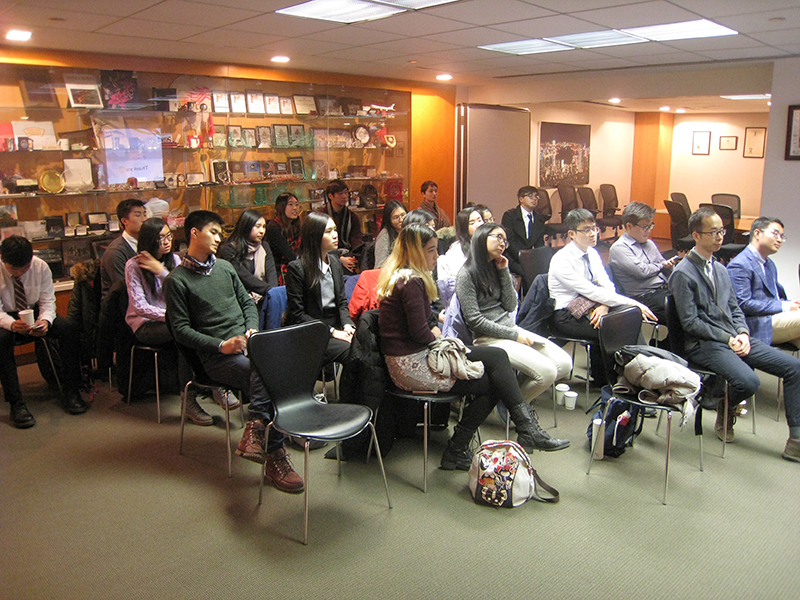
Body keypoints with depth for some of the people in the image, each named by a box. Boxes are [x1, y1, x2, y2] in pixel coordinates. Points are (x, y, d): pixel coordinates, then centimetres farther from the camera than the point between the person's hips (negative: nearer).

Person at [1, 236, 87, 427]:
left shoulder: (40, 266, -11)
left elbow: (47, 302, -8)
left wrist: (45, 320, -31)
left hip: (35, 313, 2)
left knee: (69, 329, -25)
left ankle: (71, 392, -19)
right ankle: (16, 404, -30)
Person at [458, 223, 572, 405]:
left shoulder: (496, 268, 15)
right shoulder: (467, 275, -9)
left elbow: (510, 306, 8)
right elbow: (474, 320, -14)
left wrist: (504, 272, 1)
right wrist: (514, 335, -12)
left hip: (511, 328, 8)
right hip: (488, 338, -8)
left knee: (564, 364, -4)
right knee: (546, 371, -21)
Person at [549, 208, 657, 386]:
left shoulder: (592, 253, 6)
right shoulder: (562, 260, -18)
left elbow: (607, 285, 2)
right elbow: (591, 291, -23)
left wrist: (604, 306, -21)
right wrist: (631, 302, -25)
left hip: (589, 308, 7)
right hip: (567, 316, -7)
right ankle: (602, 380, -3)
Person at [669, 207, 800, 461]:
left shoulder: (721, 270, 17)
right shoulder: (683, 273, -9)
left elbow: (734, 308, 18)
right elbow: (690, 323, -13)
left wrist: (743, 334, -2)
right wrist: (727, 339, -14)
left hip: (734, 338, 8)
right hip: (703, 344, -8)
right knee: (748, 381, -30)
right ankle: (725, 411, 6)